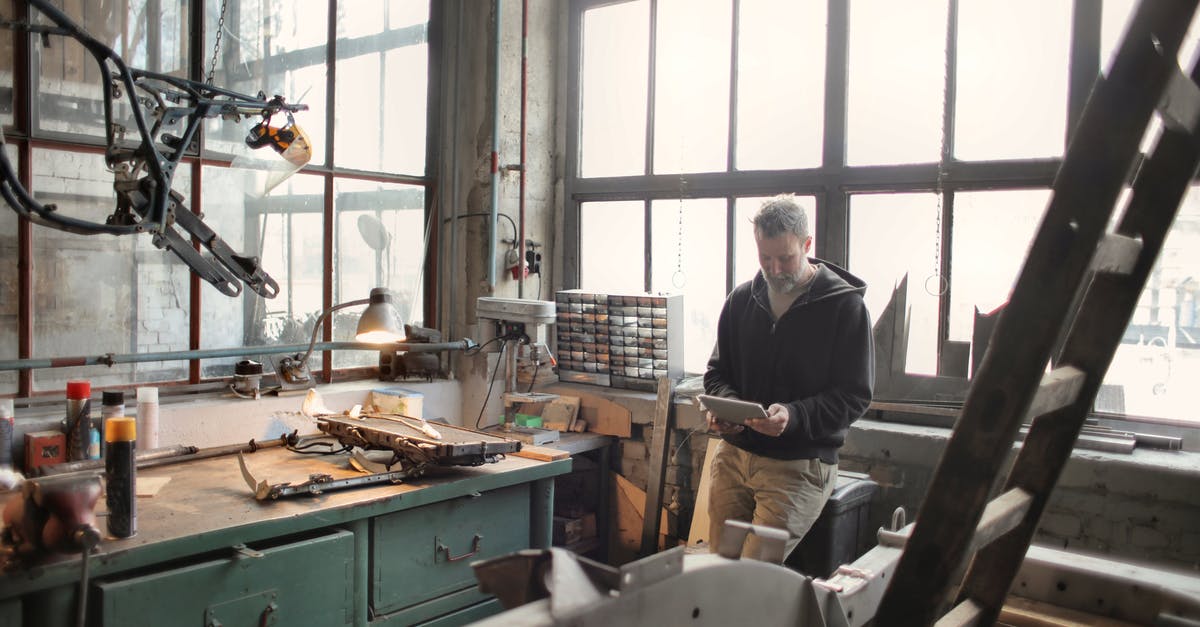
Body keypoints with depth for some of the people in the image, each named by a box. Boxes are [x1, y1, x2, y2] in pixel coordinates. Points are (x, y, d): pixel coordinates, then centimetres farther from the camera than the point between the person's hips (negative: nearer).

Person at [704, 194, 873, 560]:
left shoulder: (844, 306, -5)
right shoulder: (741, 299, 9)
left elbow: (855, 396, -7)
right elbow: (717, 372, 16)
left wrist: (793, 416, -23)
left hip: (800, 464, -4)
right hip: (734, 453, 5)